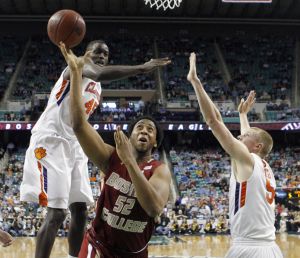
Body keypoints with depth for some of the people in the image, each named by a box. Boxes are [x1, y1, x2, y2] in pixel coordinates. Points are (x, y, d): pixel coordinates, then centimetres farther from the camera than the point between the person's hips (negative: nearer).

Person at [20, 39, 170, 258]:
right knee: (56, 213, -17)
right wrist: (141, 68, -37)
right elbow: (99, 74, -33)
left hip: (74, 145, 10)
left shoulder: (97, 87, 20)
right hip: (50, 141, -10)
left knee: (80, 212, 8)